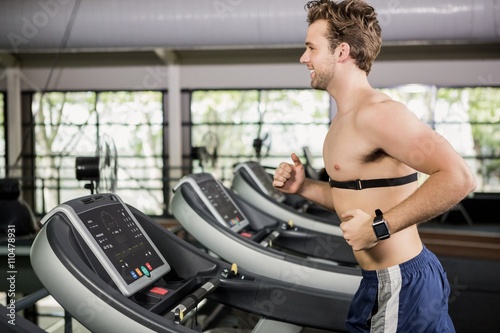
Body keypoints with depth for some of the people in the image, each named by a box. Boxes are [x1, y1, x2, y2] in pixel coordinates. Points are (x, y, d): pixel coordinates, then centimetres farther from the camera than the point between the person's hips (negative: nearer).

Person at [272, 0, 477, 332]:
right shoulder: (346, 119, 11)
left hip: (398, 285, -9)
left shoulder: (376, 112, -20)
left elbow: (458, 178, -29)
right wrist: (304, 187, 5)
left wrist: (378, 228, -27)